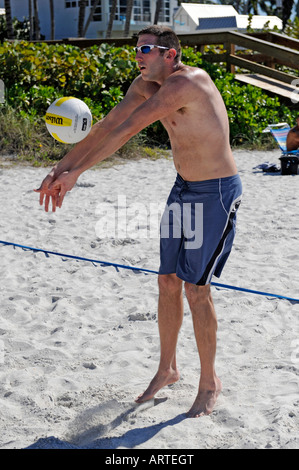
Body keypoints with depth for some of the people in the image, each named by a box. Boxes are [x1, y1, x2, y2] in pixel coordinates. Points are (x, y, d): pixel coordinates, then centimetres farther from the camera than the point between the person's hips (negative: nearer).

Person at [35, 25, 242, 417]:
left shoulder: (187, 82, -25)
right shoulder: (146, 86, 3)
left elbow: (128, 129, -29)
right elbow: (107, 127, 1)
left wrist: (76, 173, -29)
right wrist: (60, 169, -6)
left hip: (217, 193, -8)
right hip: (184, 188, 8)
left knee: (195, 288, -6)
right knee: (168, 281, 10)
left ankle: (210, 382, 12)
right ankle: (167, 370, 27)